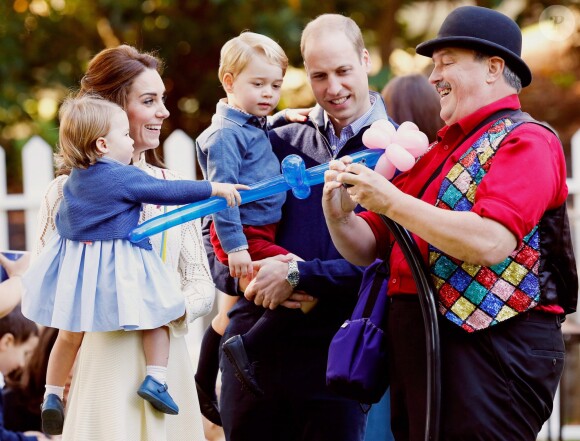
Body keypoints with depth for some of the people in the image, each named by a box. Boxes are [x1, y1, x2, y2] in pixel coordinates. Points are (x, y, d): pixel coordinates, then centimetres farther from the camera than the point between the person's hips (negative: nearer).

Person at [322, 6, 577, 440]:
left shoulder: (525, 141, -5)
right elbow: (368, 248, 20)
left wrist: (391, 201, -17)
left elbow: (490, 243, -22)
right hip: (416, 347, 8)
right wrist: (339, 213, -2)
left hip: (492, 349, -8)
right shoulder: (440, 151, 18)